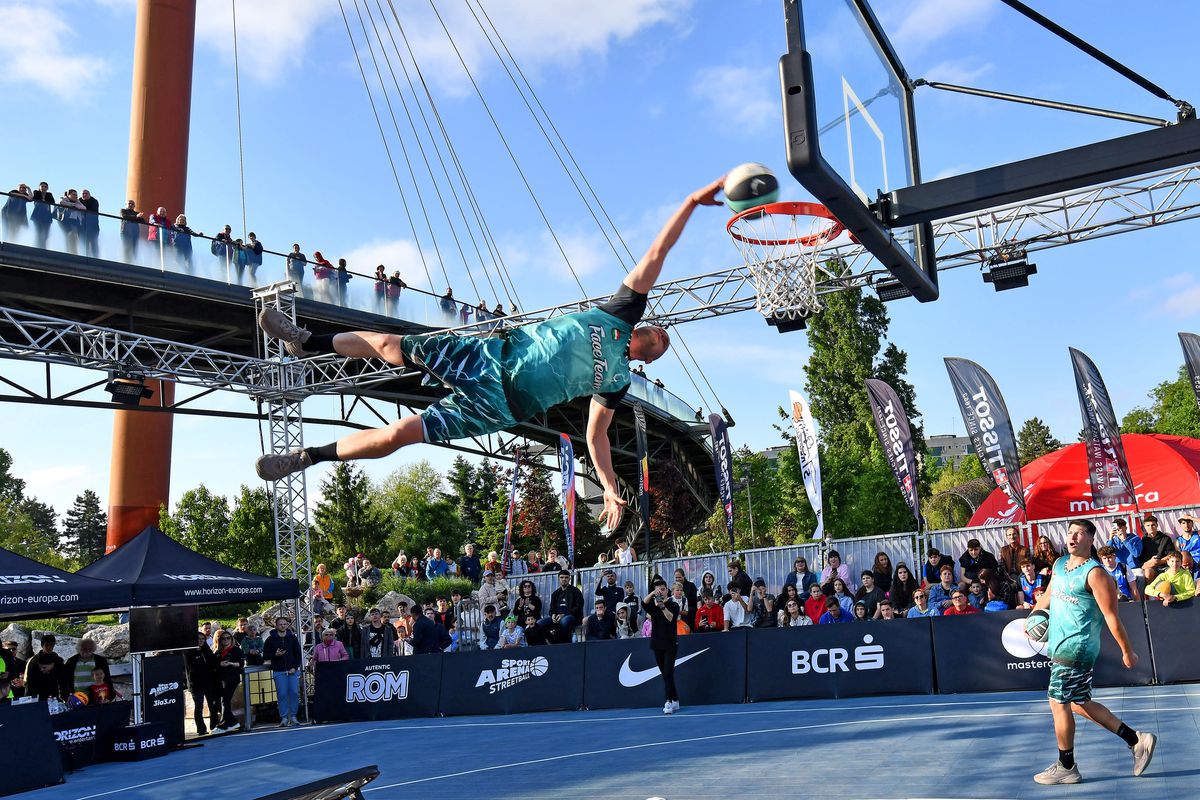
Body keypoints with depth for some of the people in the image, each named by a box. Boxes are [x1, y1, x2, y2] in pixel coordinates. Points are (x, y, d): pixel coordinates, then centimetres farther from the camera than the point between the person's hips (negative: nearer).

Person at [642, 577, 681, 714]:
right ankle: (675, 701, 17)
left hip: (670, 644, -4)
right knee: (665, 674, 8)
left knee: (668, 673, -12)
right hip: (657, 644, 4)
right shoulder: (653, 606, 9)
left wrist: (662, 606, -33)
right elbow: (643, 603, -14)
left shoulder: (673, 605, 0)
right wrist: (652, 594, -30)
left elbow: (671, 617, -19)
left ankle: (669, 702, -14)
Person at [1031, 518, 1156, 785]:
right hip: (1061, 646, 9)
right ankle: (1137, 740, 26)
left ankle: (1066, 767, 11)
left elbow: (1111, 616, -14)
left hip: (1075, 648, -9)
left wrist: (1127, 652, -11)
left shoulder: (1095, 573, -14)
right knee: (1079, 703, 16)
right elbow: (1048, 595, 27)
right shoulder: (1059, 564, 10)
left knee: (1059, 703, -2)